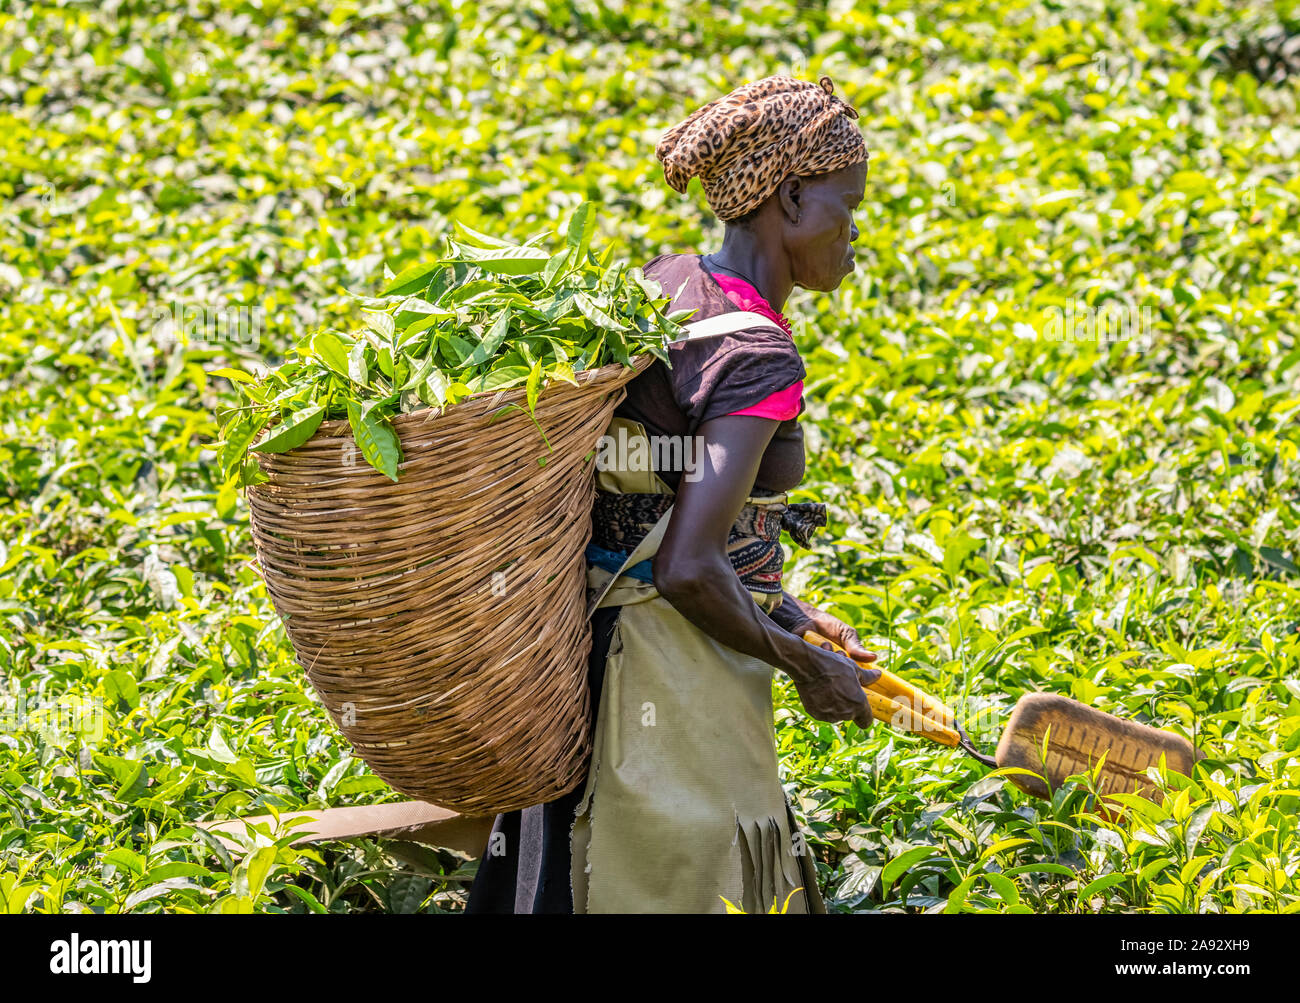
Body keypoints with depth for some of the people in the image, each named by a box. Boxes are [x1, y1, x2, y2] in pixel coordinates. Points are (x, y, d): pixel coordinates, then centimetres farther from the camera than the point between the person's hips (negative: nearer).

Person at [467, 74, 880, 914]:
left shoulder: (662, 287, 6)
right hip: (673, 674, -9)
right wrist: (803, 665, -11)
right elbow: (687, 569, -26)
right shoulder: (759, 359, -20)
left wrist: (780, 609, 15)